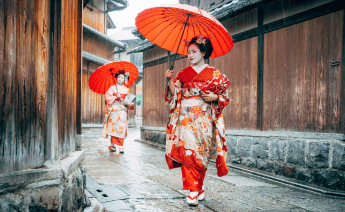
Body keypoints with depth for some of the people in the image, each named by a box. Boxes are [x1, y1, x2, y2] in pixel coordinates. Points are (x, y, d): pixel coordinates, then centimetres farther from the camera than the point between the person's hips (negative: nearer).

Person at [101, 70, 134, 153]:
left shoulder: (126, 89, 14)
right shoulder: (112, 88, 7)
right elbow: (108, 97, 0)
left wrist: (129, 103, -8)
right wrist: (115, 97, -14)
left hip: (123, 110, 2)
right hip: (114, 109, -2)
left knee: (122, 127, -6)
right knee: (114, 125, -12)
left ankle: (120, 146, -3)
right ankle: (113, 145, -4)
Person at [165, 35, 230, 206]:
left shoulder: (214, 74, 7)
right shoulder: (183, 73, 12)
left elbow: (225, 94, 8)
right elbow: (174, 94, 6)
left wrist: (214, 97, -10)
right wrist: (170, 80, -9)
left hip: (204, 118, -1)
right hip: (186, 117, 2)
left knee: (200, 153, -2)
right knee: (187, 150, -9)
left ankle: (196, 190, 12)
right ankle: (195, 190, -2)